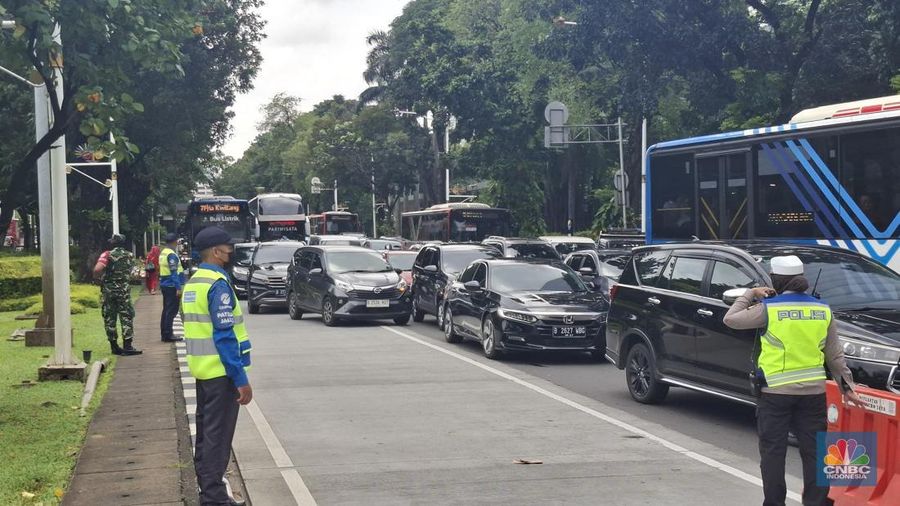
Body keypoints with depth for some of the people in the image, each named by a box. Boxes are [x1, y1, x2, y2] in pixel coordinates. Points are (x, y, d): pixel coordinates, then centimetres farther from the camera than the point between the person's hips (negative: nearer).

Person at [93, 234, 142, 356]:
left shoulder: (107, 255, -8)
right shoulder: (130, 256, 4)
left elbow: (97, 269, -21)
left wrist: (97, 277, -3)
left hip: (107, 290, -1)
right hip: (124, 290, 1)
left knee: (109, 318, 8)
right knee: (126, 318, 3)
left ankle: (114, 346, 11)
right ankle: (127, 346, -3)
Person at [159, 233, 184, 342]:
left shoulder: (163, 253, 14)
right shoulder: (171, 255, -16)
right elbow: (174, 272, -20)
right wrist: (178, 287, -21)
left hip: (164, 284, 10)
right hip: (172, 286, -10)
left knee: (166, 310, 14)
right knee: (171, 311, -7)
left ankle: (164, 333, 18)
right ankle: (168, 335, -8)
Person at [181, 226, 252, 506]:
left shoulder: (193, 282, 12)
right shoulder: (218, 284, -17)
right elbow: (225, 336, -22)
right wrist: (241, 379, -20)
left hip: (202, 369, 9)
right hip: (221, 372, -9)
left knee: (206, 432, 15)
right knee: (218, 436, -5)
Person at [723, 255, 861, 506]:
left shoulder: (769, 308, -10)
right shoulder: (822, 310, 3)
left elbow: (730, 319, 0)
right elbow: (835, 355, 7)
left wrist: (751, 294, 12)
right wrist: (847, 386, 16)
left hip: (776, 391, -4)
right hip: (813, 391, 4)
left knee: (773, 450, 6)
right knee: (813, 450, 11)